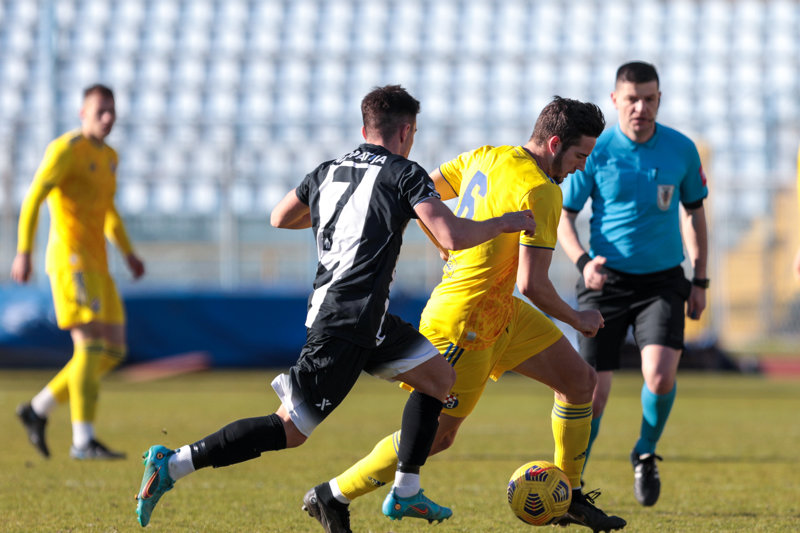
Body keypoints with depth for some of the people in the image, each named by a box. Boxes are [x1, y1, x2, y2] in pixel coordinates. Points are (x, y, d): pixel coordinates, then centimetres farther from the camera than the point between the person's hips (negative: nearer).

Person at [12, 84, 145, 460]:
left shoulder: (109, 156, 20)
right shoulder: (66, 149, -8)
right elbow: (33, 198, -14)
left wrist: (129, 253, 20)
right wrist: (23, 252, -22)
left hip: (95, 266, 9)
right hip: (70, 257, -9)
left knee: (114, 350, 5)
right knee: (91, 346, -16)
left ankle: (38, 410, 13)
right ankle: (83, 442, -17)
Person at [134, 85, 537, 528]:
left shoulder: (329, 172, 13)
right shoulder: (403, 174, -8)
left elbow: (279, 218, 27)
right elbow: (452, 237, -17)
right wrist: (503, 224, -1)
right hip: (345, 327, -9)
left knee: (439, 378, 19)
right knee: (289, 431, -7)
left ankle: (405, 494, 21)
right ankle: (173, 465, -9)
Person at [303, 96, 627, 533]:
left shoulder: (484, 157, 4)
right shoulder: (540, 192, -21)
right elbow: (532, 285, -23)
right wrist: (577, 320, -7)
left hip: (500, 312, 10)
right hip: (465, 324, -10)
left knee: (580, 380, 10)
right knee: (438, 435, -1)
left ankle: (569, 497, 19)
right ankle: (334, 495, 10)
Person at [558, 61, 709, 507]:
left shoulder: (681, 149, 0)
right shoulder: (594, 151, -7)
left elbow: (694, 212, 13)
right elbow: (564, 214, 0)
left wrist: (700, 280, 11)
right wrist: (583, 261, -18)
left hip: (663, 280, 1)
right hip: (608, 282, -1)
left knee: (661, 376, -20)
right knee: (594, 390, -5)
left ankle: (646, 454, 10)